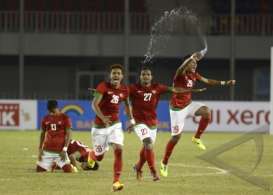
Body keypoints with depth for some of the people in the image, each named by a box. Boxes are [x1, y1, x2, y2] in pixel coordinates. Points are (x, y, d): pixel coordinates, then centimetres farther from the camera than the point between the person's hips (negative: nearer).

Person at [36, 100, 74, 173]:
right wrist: (40, 149, 9)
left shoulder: (64, 118, -4)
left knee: (68, 170, -16)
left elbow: (68, 134, -5)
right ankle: (52, 166, 28)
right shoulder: (46, 119, 8)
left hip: (60, 151, -4)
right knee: (39, 170, -1)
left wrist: (65, 149, -13)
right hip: (47, 151, 4)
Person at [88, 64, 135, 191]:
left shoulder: (124, 90, 1)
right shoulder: (103, 87, -15)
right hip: (100, 126, -3)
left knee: (118, 150, -19)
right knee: (99, 157, 9)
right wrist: (102, 118, -40)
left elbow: (127, 104, 22)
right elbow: (94, 104, -25)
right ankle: (92, 156, 49)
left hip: (115, 125, 3)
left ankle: (116, 182, -17)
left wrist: (131, 120, 15)